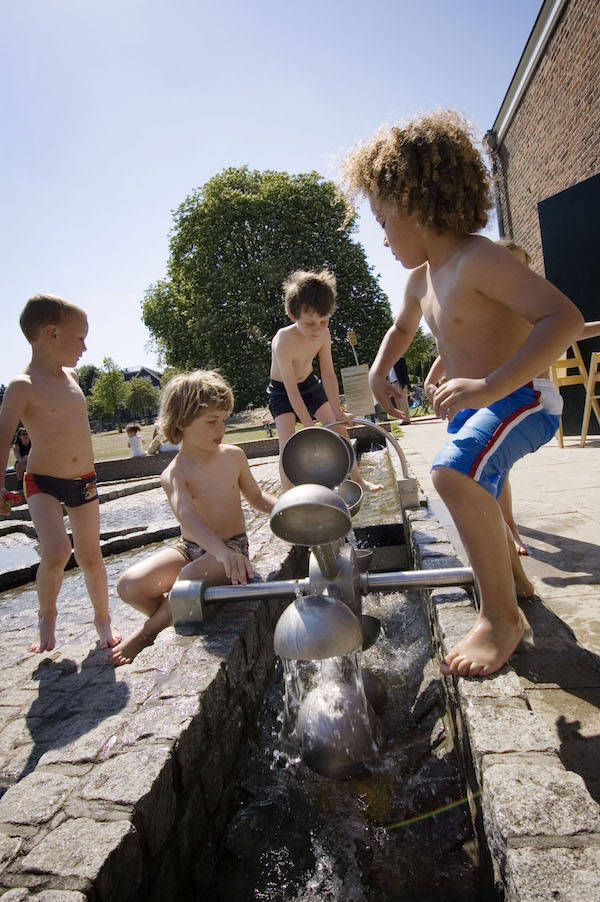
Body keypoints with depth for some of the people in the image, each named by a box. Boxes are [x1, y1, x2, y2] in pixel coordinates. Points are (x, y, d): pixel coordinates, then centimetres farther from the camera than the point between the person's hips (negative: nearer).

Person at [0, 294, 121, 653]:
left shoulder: (70, 375, 7)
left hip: (85, 481, 6)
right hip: (43, 483, -5)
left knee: (90, 555, 10)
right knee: (56, 551, -20)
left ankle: (104, 619, 28)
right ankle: (47, 616, 8)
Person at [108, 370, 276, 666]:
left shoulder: (233, 456, -2)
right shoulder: (174, 475, -12)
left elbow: (255, 495, 15)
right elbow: (188, 517, -32)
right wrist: (221, 551, -50)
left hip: (233, 545, -1)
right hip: (190, 547, 1)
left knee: (188, 579, -32)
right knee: (130, 585, -19)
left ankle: (148, 631, -1)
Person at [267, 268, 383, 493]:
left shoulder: (323, 335, -19)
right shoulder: (284, 341, -35)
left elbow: (329, 375, -12)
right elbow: (292, 391, -32)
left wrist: (338, 412, -18)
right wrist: (310, 426, -31)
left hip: (309, 384, 5)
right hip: (282, 391, -5)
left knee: (339, 428, 4)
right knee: (288, 442, -18)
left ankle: (357, 479, 20)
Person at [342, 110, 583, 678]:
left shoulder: (478, 259, -22)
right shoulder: (421, 278, 5)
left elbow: (565, 318, -33)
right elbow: (402, 328, 26)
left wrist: (490, 385, -41)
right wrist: (379, 371, 8)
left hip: (521, 398, -10)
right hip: (474, 404, 10)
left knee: (455, 473, -34)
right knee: (469, 482, 27)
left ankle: (502, 616, -15)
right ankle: (510, 573, 51)